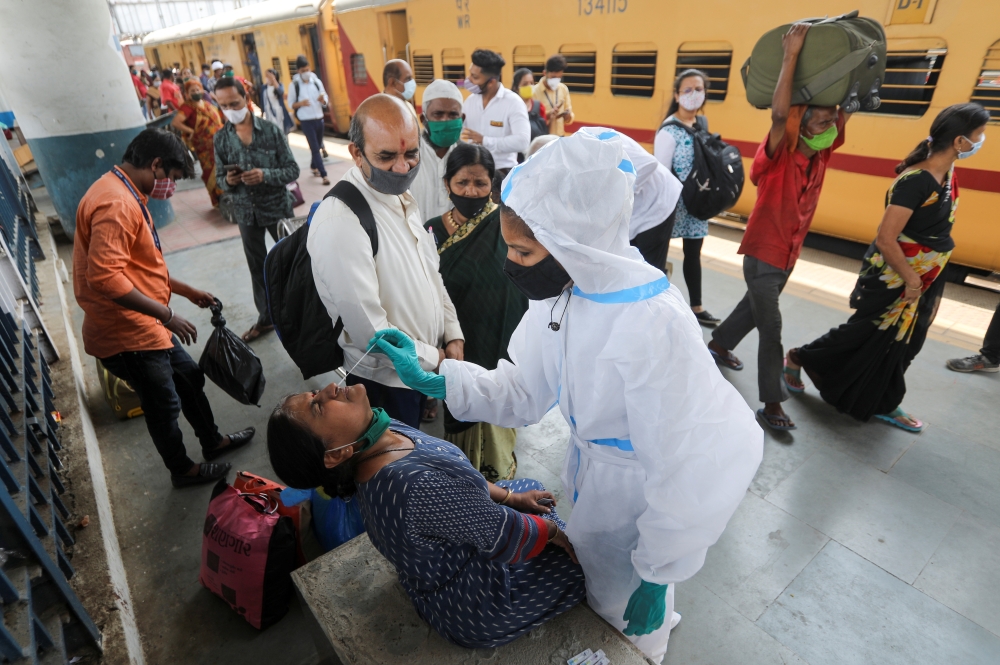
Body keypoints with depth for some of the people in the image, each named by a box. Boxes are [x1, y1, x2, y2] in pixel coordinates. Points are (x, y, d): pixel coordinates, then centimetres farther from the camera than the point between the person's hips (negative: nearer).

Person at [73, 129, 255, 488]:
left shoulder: (126, 196, 11)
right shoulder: (115, 204, -23)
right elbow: (104, 276, -32)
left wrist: (188, 291, 17)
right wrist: (167, 314, -26)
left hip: (145, 326, 10)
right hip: (128, 335, -10)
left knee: (190, 378, 22)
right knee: (164, 404, 9)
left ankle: (212, 442, 41)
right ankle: (182, 469, 32)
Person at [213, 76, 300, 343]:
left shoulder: (271, 130, -8)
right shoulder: (221, 138, 1)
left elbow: (292, 170, -9)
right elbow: (220, 180, 6)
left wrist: (265, 175, -25)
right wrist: (228, 181, -17)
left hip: (278, 208, -3)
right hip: (246, 212, 3)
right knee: (257, 267, 14)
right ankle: (266, 317, 29)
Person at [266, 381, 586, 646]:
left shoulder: (386, 433, -15)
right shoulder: (415, 486, -41)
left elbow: (454, 477, 2)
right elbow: (504, 537, -27)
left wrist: (511, 497, 2)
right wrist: (555, 531, -9)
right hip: (477, 603, -7)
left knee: (530, 488, 20)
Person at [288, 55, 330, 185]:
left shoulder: (317, 81, 1)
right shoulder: (295, 85, -7)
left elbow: (325, 101, 7)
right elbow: (291, 103, 0)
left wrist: (322, 100, -16)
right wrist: (300, 103, -20)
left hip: (319, 118, 4)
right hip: (306, 121, -4)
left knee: (318, 146, 16)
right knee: (315, 148, -5)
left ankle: (314, 166, 38)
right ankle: (324, 174, -4)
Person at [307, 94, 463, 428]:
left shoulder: (401, 195, 0)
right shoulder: (339, 224, -29)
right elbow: (369, 328, -26)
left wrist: (453, 334, 2)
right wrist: (433, 358, -13)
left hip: (423, 367, 7)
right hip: (385, 379, -7)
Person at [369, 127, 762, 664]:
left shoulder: (654, 326, -37)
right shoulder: (561, 289, -14)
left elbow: (683, 471, -26)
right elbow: (523, 392, -4)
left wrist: (657, 578, -14)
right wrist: (432, 380, -13)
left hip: (642, 494, -7)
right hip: (592, 474, 7)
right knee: (592, 587, 33)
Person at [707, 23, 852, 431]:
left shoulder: (822, 152, 0)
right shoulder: (779, 155, -20)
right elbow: (779, 114, -36)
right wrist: (791, 54, -34)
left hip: (789, 254, 8)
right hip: (762, 253, -7)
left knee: (755, 307, 23)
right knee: (771, 328, -5)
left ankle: (719, 344, 47)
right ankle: (771, 405, 2)